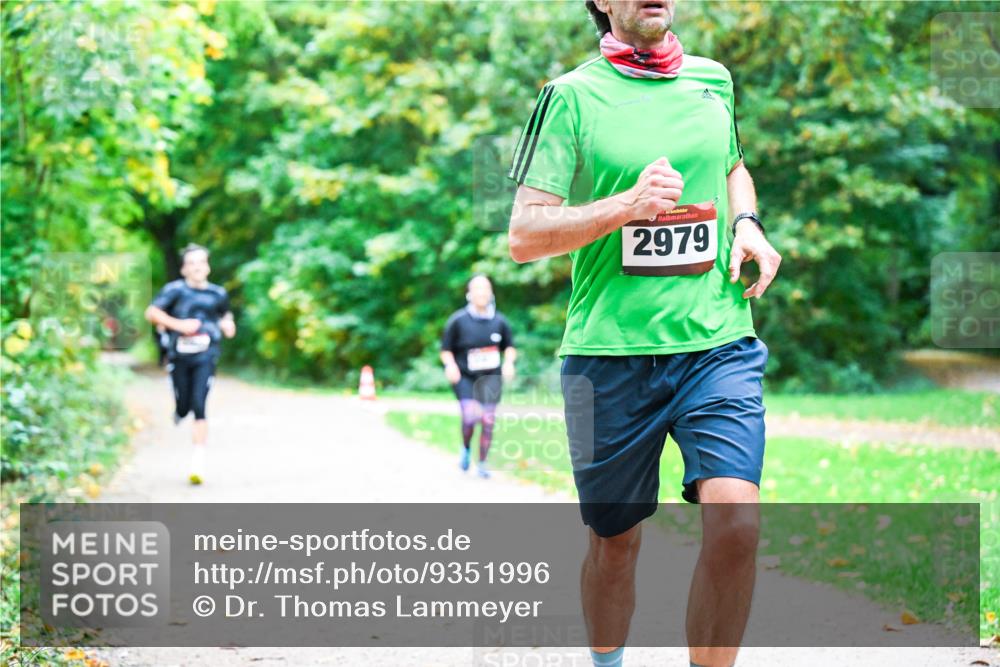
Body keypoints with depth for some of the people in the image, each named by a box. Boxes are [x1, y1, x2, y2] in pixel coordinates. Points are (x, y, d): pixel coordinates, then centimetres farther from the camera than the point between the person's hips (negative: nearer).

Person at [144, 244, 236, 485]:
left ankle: (198, 460, -11)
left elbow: (225, 313, 28)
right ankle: (180, 412, 46)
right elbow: (152, 312, -7)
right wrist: (178, 324, -16)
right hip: (179, 354, 0)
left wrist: (228, 324, 6)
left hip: (206, 356, 0)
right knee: (184, 407, 5)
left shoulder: (218, 294, 9)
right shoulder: (175, 290, -1)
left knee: (199, 405, -12)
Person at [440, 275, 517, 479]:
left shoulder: (499, 321, 0)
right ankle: (466, 447, 12)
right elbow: (446, 349, 0)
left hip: (490, 377, 3)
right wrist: (450, 365, -19)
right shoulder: (458, 320, -8)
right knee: (470, 415, -20)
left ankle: (482, 463, 17)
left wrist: (509, 362, -5)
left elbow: (509, 346, 14)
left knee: (488, 420, -1)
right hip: (464, 378, -3)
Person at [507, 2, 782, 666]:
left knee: (735, 524, -17)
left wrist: (748, 224, 9)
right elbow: (524, 235, -6)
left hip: (719, 343, 2)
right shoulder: (572, 96, -2)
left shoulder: (715, 79, 11)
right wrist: (628, 205, -18)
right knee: (615, 540, 10)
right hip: (611, 353, -2)